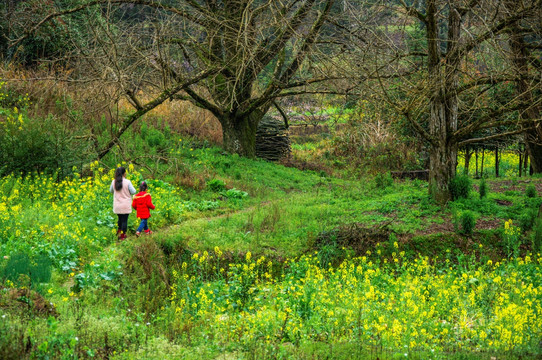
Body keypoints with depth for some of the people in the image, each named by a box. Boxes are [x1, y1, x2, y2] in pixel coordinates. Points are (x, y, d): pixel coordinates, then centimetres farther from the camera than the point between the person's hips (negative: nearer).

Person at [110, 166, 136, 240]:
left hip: (117, 206, 4)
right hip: (126, 206, -4)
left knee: (120, 219, 21)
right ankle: (122, 235, 7)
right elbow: (133, 192, -9)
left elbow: (111, 191, 13)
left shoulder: (114, 182, -3)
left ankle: (119, 232, 18)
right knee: (124, 220, 4)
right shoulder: (127, 182, -15)